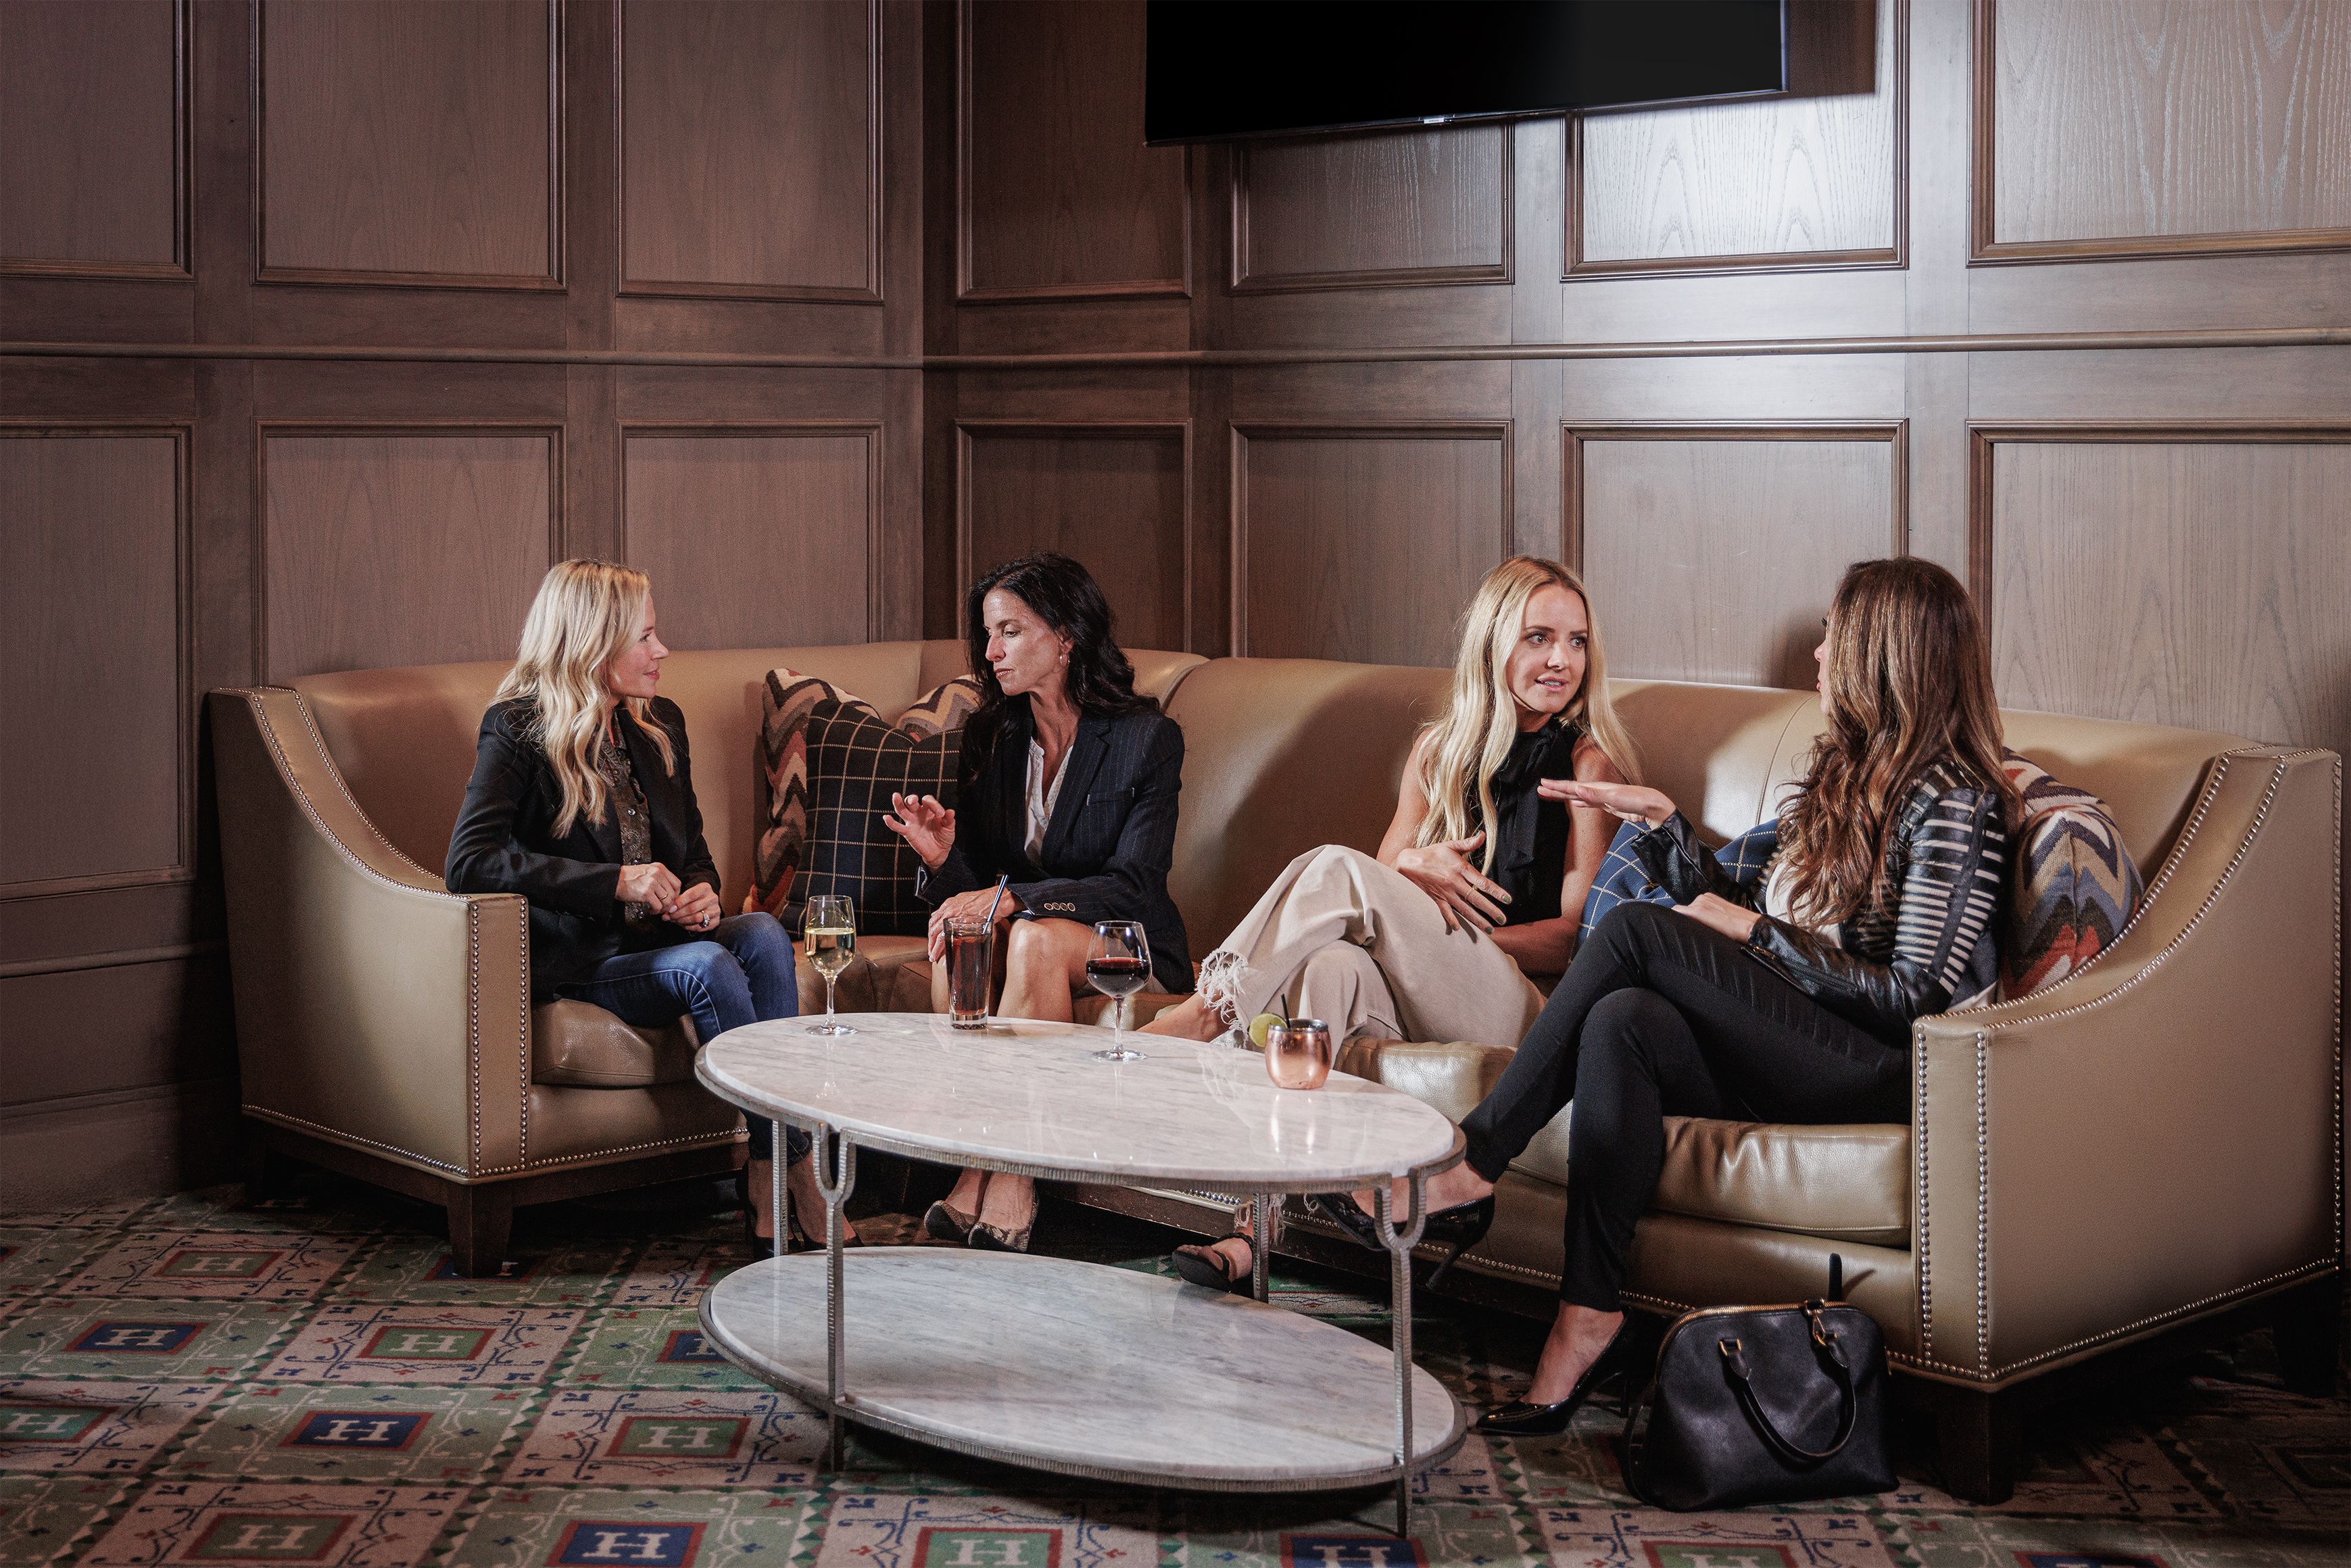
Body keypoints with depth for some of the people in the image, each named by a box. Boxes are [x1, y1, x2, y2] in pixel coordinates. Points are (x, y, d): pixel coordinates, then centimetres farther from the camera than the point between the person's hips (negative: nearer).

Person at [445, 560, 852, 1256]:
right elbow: (469, 863, -21)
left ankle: (768, 1185, -31)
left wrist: (702, 892, -5)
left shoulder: (661, 724, 12)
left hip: (660, 938, 6)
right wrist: (617, 882, -24)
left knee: (763, 934, -25)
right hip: (574, 962, -6)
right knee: (708, 967, -32)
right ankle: (793, 1167, -24)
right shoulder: (518, 729, -8)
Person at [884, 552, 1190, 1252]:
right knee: (952, 931, -29)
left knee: (1036, 938, -36)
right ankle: (971, 1166, -35)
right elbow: (976, 879, 4)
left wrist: (1010, 898, -31)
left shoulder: (1147, 738, -12)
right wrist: (941, 856, -21)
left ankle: (1009, 1183, -37)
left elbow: (1132, 886, -20)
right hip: (1021, 925, 5)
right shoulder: (989, 735, 4)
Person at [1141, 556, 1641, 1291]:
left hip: (1516, 1004, -4)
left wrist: (1439, 938, -10)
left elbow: (1578, 934, -2)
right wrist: (1411, 869, -8)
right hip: (1420, 997, 4)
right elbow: (1387, 868, 17)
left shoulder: (1589, 759, 3)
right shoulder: (1441, 749, 18)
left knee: (1336, 869, -26)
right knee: (1334, 964, -34)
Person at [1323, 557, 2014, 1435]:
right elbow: (1732, 914, 22)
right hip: (1785, 1047, 7)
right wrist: (1664, 823, 14)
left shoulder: (1955, 805, -6)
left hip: (1885, 1069, -7)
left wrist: (1757, 933, -10)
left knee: (1634, 930, -21)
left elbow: (1916, 994, -14)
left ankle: (1469, 1172, -17)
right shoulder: (1846, 772, 21)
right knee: (1623, 1021, -25)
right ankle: (1586, 1324, -31)